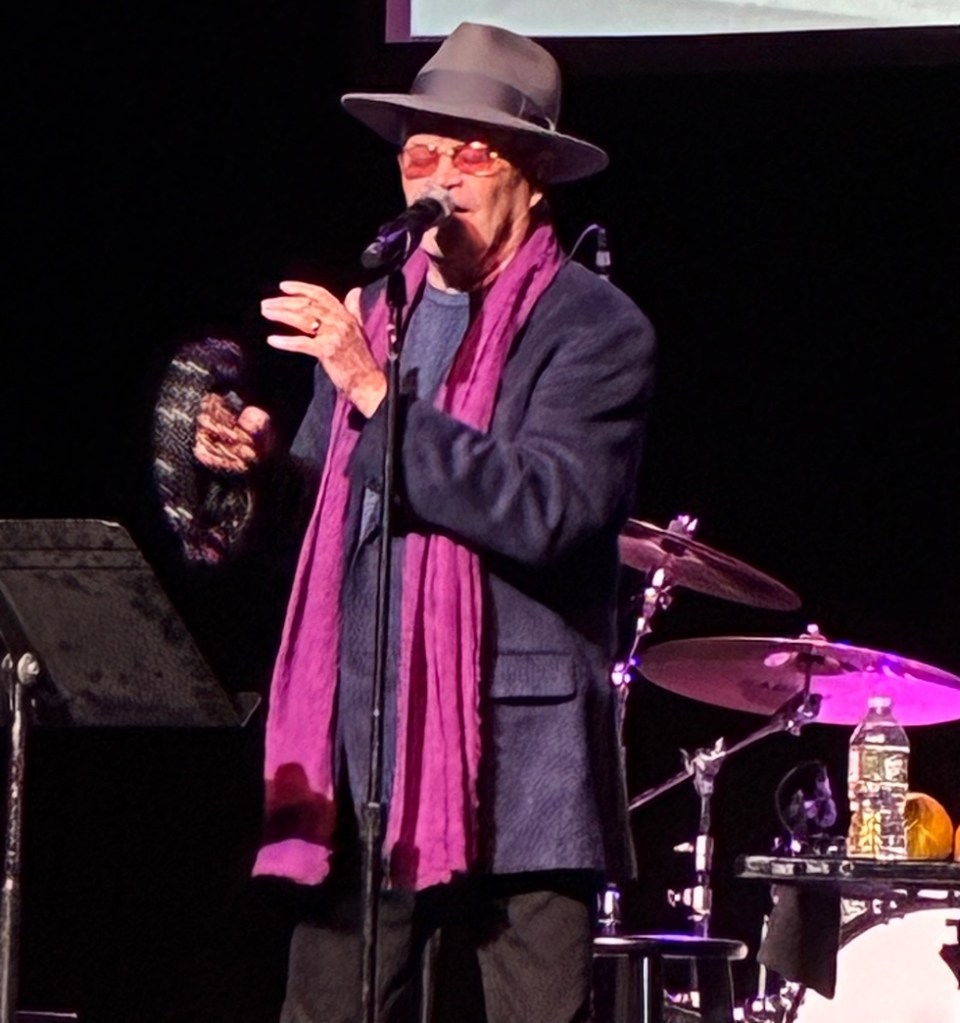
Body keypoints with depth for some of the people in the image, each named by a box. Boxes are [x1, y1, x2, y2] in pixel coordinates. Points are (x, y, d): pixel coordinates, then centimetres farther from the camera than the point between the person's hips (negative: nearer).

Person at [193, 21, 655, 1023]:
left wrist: (379, 393, -23)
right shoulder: (370, 313, 17)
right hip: (361, 752, 6)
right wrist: (263, 462, 0)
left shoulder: (594, 329, -4)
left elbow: (545, 514, -19)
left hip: (515, 761, -6)